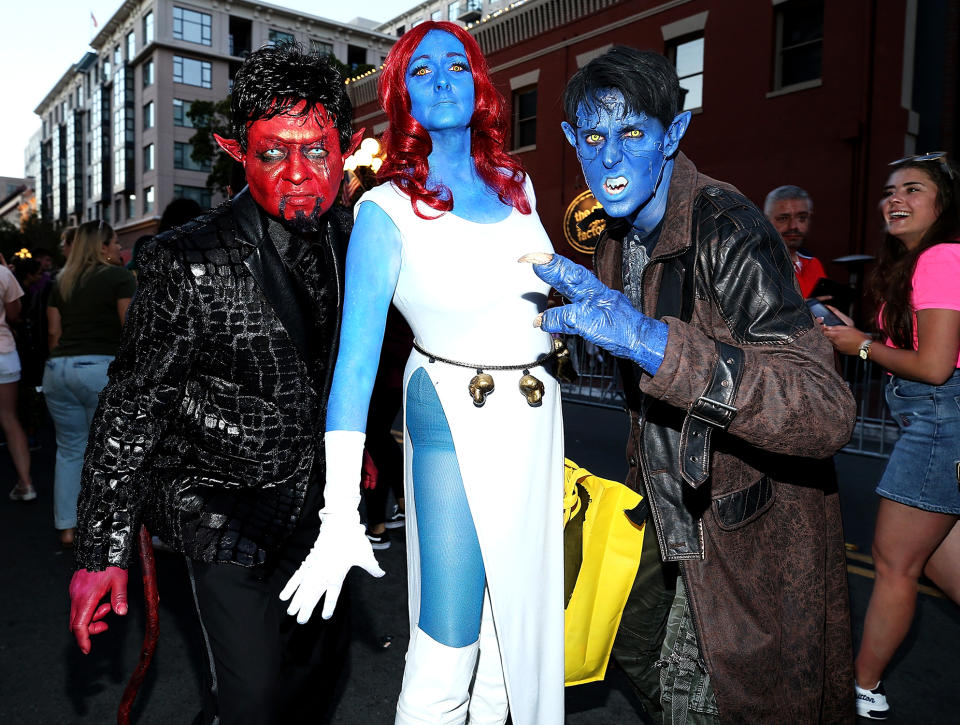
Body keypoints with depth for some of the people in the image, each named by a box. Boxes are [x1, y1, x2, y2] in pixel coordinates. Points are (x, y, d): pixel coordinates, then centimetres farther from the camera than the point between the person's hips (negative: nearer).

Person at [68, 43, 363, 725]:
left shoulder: (351, 243, -3)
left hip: (314, 501, 6)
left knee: (324, 654, 21)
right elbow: (131, 407, -15)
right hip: (225, 509, -5)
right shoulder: (189, 263, -21)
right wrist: (103, 553, -14)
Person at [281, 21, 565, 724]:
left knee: (520, 615, 17)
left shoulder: (517, 186, 8)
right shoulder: (387, 211, -10)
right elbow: (355, 360, -16)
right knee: (446, 653, -4)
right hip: (456, 422, -6)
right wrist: (341, 519, -22)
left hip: (538, 417, 6)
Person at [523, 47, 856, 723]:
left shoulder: (726, 229, -26)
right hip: (668, 512, 8)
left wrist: (650, 339, -47)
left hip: (747, 524, -8)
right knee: (638, 643, 22)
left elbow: (828, 413, -38)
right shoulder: (618, 236, 1)